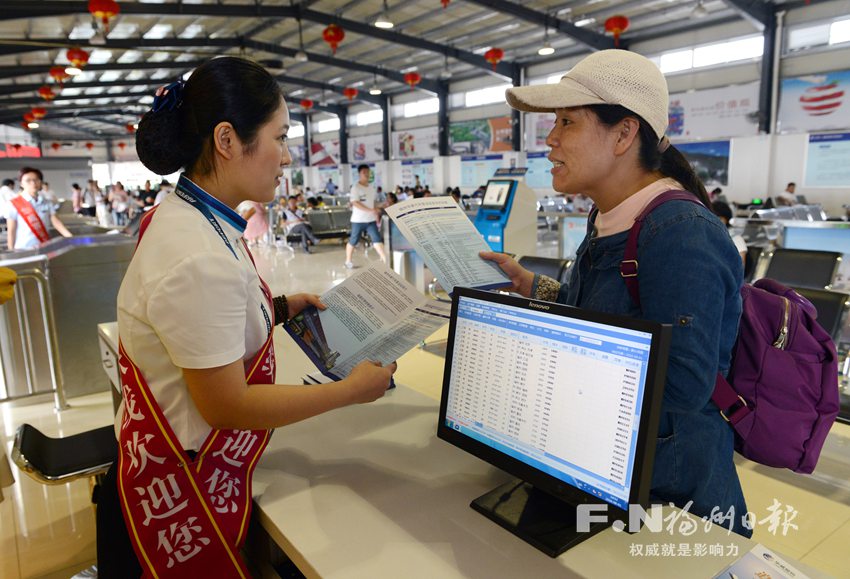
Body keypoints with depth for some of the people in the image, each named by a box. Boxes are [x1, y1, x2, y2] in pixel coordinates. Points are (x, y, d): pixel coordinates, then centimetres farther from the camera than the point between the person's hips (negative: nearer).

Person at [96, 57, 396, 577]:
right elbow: (226, 406, -25)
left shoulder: (181, 217, 0)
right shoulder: (199, 260, -31)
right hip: (185, 494, -9)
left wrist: (280, 308, 5)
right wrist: (352, 389, -17)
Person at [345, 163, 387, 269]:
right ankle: (348, 261, 21)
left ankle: (385, 259, -7)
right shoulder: (356, 187, -12)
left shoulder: (371, 187, 11)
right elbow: (355, 203, -21)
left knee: (377, 239, -4)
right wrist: (371, 210, -28)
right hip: (358, 220, -6)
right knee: (353, 241, 7)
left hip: (371, 219, 6)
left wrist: (376, 211, 7)